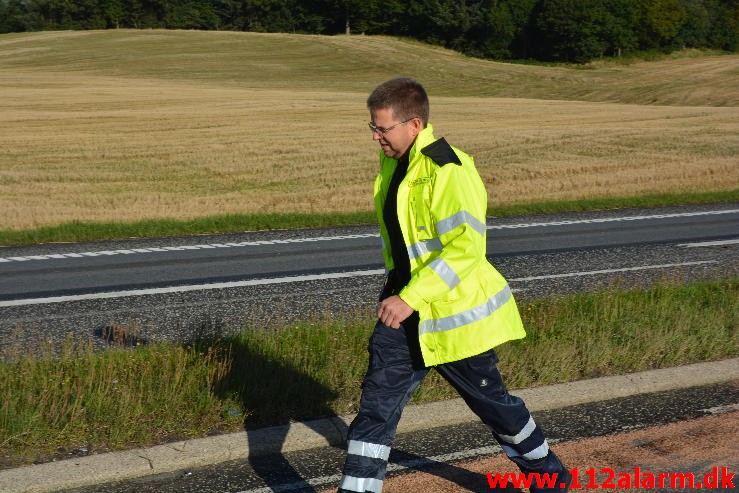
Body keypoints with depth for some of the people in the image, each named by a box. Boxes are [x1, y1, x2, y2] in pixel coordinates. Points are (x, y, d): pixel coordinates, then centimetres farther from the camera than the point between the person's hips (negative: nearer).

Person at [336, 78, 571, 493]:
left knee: (489, 399, 11)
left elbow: (466, 246, -31)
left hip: (454, 310, -7)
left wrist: (410, 298, -33)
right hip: (405, 306, 7)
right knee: (378, 399, 0)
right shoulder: (394, 160, 5)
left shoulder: (448, 172, -23)